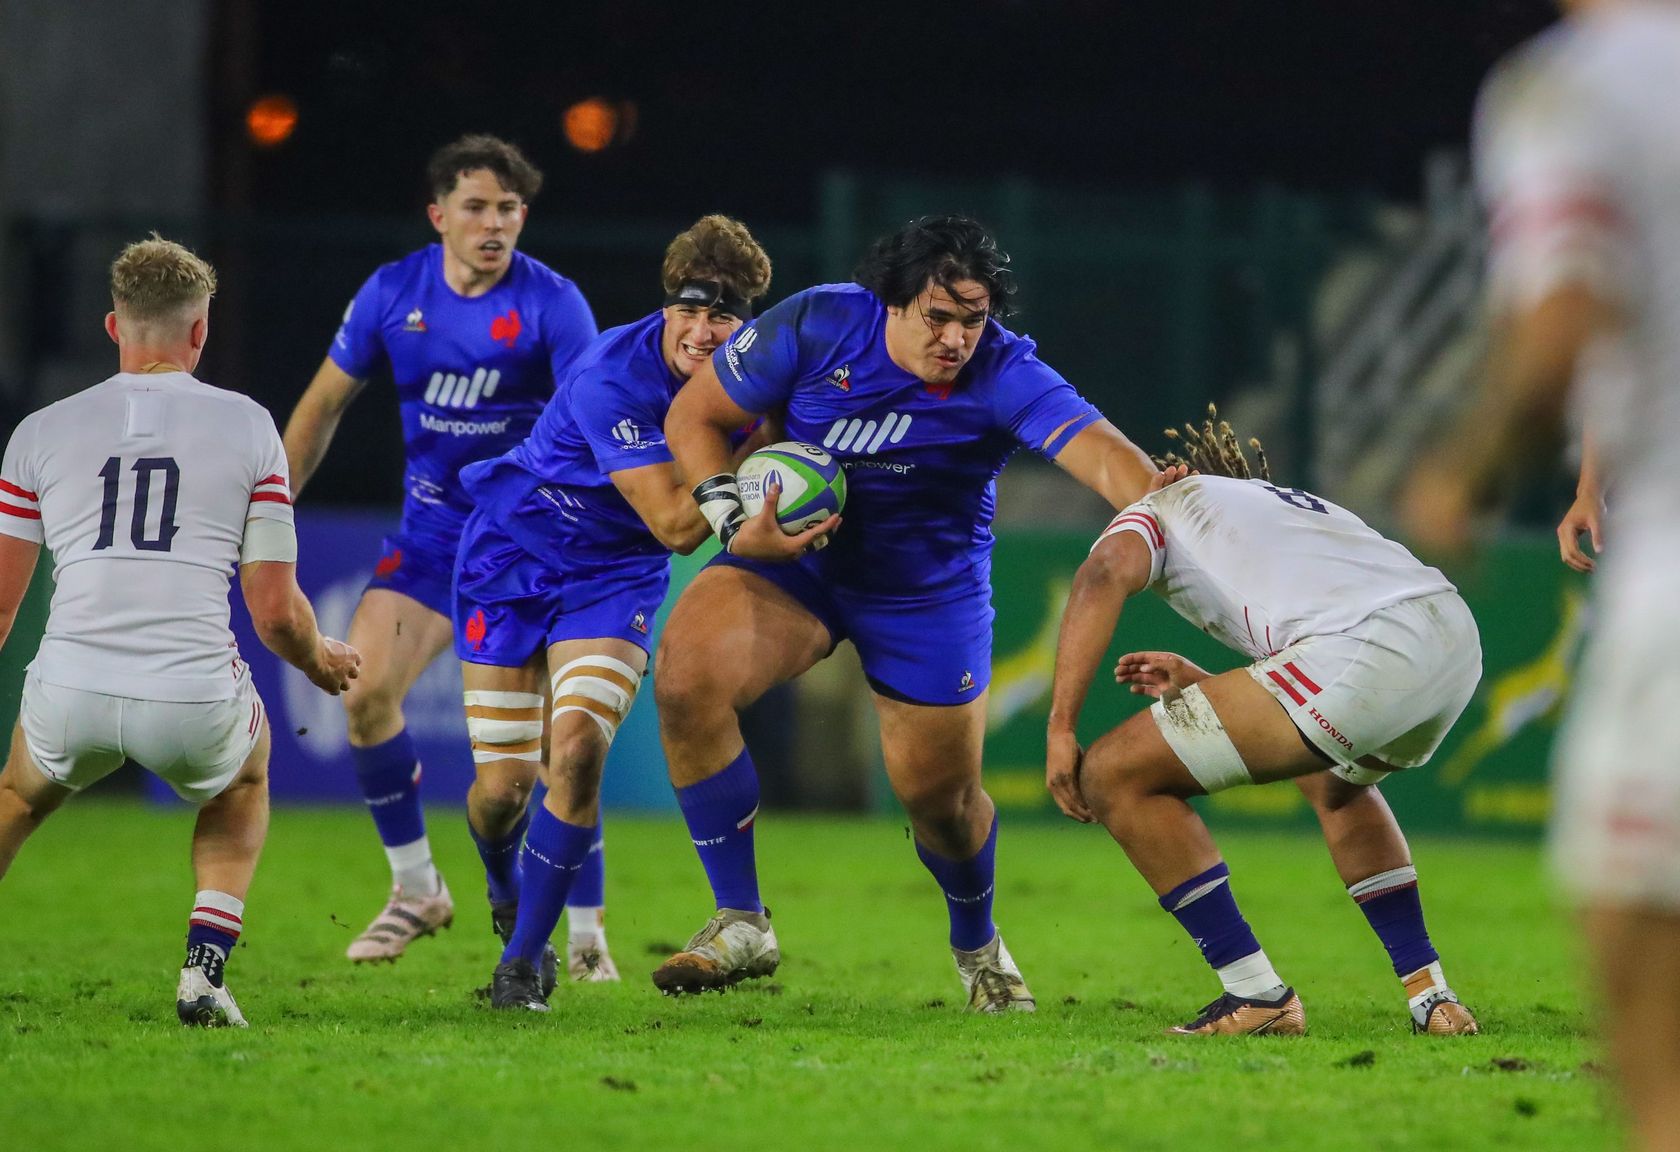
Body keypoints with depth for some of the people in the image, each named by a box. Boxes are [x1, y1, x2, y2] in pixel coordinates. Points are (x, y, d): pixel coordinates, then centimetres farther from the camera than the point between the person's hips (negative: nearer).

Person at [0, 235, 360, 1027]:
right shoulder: (248, 426, 8)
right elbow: (276, 613, 6)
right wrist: (321, 662, 28)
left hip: (70, 694, 1)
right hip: (195, 702, -1)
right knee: (245, 779, 36)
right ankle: (204, 971, 18)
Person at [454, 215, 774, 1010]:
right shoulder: (615, 376, -29)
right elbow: (676, 525, -30)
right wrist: (764, 444, -36)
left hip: (613, 579, 3)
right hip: (512, 559, -3)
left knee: (577, 751, -19)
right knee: (507, 782, -3)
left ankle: (522, 962, -6)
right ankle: (510, 925, 30)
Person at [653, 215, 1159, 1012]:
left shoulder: (1004, 374, -23)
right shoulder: (816, 326, -18)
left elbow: (1101, 455, -38)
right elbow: (694, 414, -7)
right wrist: (733, 522, -21)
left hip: (931, 593, -1)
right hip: (794, 553, 1)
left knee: (941, 796, 4)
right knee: (685, 677, -25)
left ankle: (977, 946, 41)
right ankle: (741, 923, -14)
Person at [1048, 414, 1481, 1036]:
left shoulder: (1155, 510, 23)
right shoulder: (1296, 501, 41)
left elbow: (1105, 573, -3)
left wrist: (1060, 729, -5)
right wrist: (1202, 684, 44)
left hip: (1362, 652, -8)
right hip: (1459, 638, 8)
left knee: (1114, 775, 3)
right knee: (1335, 779, 40)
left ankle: (1257, 994, 5)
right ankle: (1431, 996, 28)